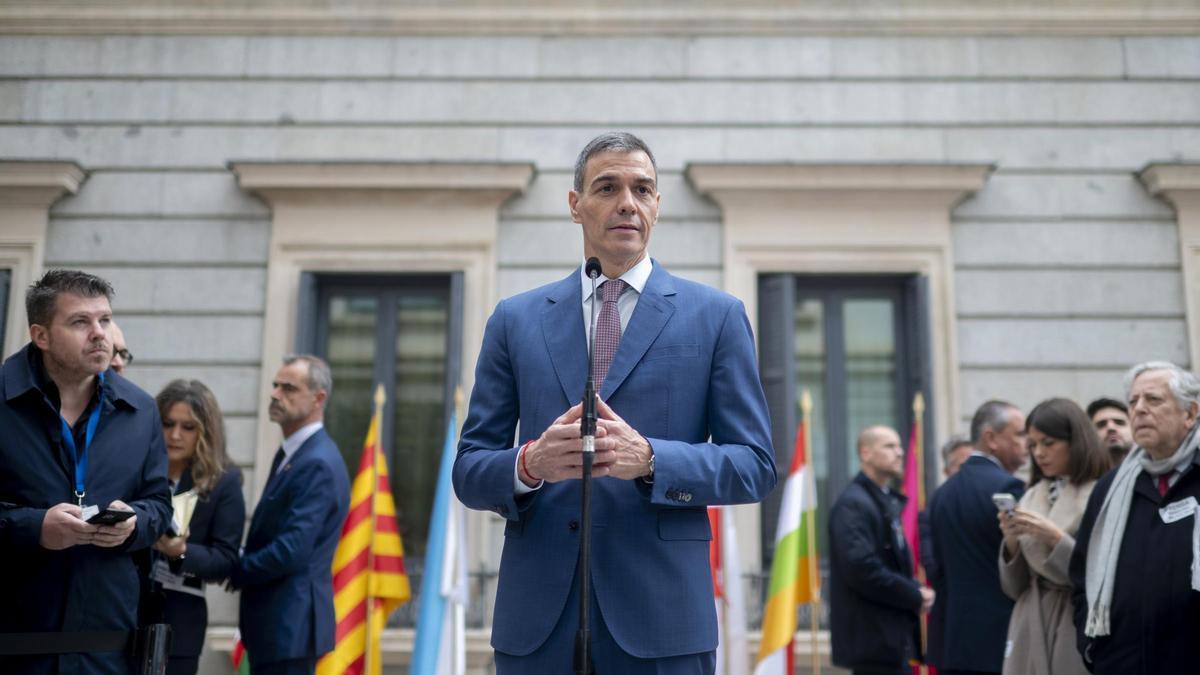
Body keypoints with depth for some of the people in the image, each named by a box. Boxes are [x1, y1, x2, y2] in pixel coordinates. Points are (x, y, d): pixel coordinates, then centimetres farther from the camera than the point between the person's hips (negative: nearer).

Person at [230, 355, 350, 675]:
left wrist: (236, 572, -9)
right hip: (275, 622, 10)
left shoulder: (318, 464, -18)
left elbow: (292, 550, -23)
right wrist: (240, 567, 1)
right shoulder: (291, 454, 14)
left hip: (291, 623, -10)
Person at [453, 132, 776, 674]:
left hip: (661, 614, -1)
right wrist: (530, 463, -14)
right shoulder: (515, 319, 9)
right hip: (536, 614, 2)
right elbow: (469, 470, 7)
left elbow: (755, 465, 1)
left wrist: (649, 459, -16)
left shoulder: (716, 316, 5)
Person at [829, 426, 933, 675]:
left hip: (894, 635, 10)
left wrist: (917, 590, 2)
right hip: (873, 638, -10)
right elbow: (861, 569, -23)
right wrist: (915, 596, -14)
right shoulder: (852, 504, -14)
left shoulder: (889, 501, 16)